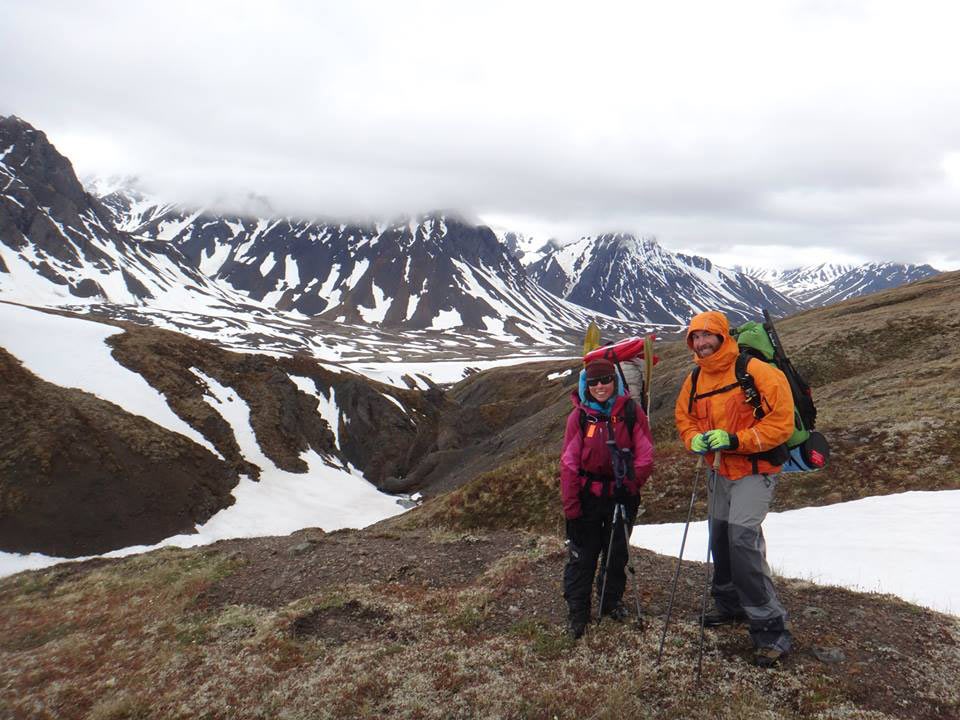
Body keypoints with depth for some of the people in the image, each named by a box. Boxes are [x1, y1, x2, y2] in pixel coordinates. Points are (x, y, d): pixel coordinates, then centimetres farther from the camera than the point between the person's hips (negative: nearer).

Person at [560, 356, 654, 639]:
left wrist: (630, 483, -17)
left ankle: (612, 600, 37)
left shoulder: (631, 411, -7)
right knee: (583, 554, 3)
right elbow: (569, 462, -6)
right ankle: (577, 610, 17)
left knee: (617, 552, 16)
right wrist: (570, 505, -8)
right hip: (588, 497, -1)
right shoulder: (579, 415, -8)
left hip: (621, 495, 1)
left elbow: (645, 455, -3)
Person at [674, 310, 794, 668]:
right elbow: (683, 415, 16)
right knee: (719, 538, 17)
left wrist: (735, 439, -27)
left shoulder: (756, 371, -17)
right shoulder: (694, 380, 3)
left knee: (743, 537, -19)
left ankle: (771, 628, -10)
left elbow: (780, 422, -19)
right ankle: (730, 605, 39)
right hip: (720, 471, 8)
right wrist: (694, 439, -6)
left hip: (755, 470, -7)